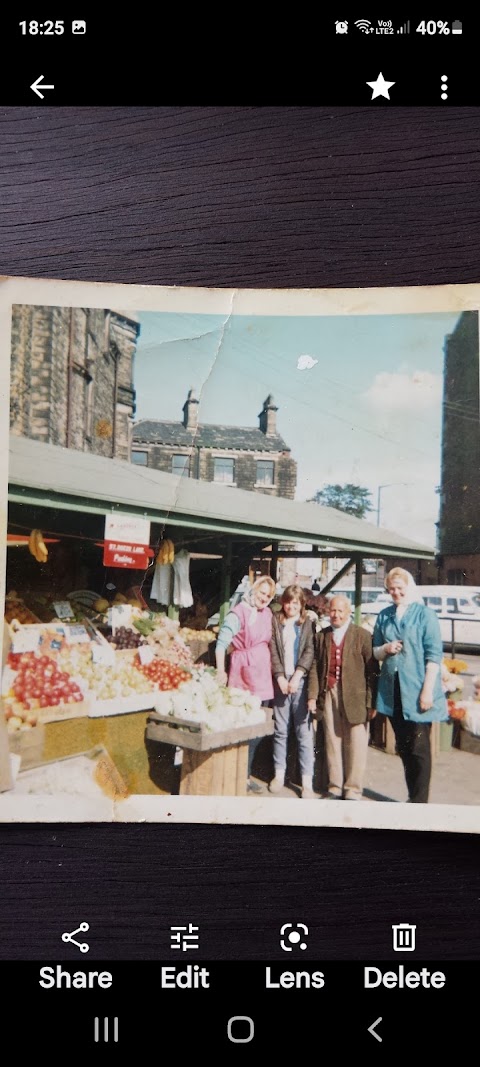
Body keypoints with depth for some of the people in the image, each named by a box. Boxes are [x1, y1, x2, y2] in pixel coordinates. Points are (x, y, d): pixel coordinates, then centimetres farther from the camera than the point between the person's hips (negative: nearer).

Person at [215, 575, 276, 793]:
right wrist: (220, 671, -20)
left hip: (262, 677, 7)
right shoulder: (238, 613, -9)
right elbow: (221, 643, -14)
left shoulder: (267, 614, 12)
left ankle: (245, 775, 21)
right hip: (244, 674, -7)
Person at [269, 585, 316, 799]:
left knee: (304, 731, -3)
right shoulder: (275, 622, 9)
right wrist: (280, 677, -9)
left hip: (301, 682, -1)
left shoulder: (308, 623, 7)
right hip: (280, 681, 1)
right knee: (280, 730, 6)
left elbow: (309, 651, -2)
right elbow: (272, 651, 2)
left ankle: (307, 780, -1)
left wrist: (297, 676, -13)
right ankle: (279, 773, 16)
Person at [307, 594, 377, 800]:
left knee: (355, 745, 0)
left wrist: (371, 702, -7)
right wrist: (312, 695, 1)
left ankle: (353, 791, 10)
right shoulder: (322, 636, 12)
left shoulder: (363, 635, -1)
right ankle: (335, 788, 18)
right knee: (332, 742, 8)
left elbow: (372, 671, -3)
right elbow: (315, 668, 11)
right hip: (328, 696, 3)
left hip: (355, 697, -3)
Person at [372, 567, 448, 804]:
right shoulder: (384, 616, 10)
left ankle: (420, 801, 5)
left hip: (416, 691, -5)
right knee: (403, 747, 12)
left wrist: (427, 690, -15)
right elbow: (375, 652, 16)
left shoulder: (425, 614, -4)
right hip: (393, 691, 5)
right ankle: (412, 796, 23)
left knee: (418, 748, -1)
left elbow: (434, 654, -9)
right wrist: (385, 649, -7)